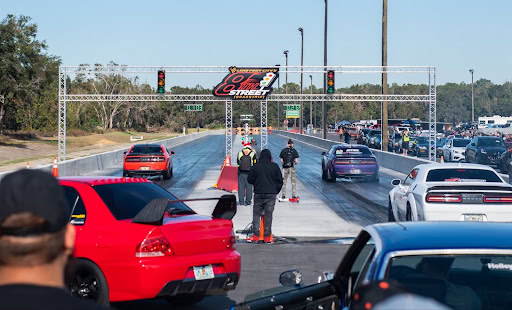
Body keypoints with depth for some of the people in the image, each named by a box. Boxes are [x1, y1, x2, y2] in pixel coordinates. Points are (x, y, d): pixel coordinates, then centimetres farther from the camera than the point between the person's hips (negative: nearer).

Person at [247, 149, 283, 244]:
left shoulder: (255, 166, -1)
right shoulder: (275, 166, 0)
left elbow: (250, 180, 5)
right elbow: (280, 181, 4)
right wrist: (276, 191, 16)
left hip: (258, 193, 0)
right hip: (271, 194, 0)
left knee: (256, 214, 7)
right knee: (268, 214, 2)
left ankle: (256, 235, 1)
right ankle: (267, 236, 3)